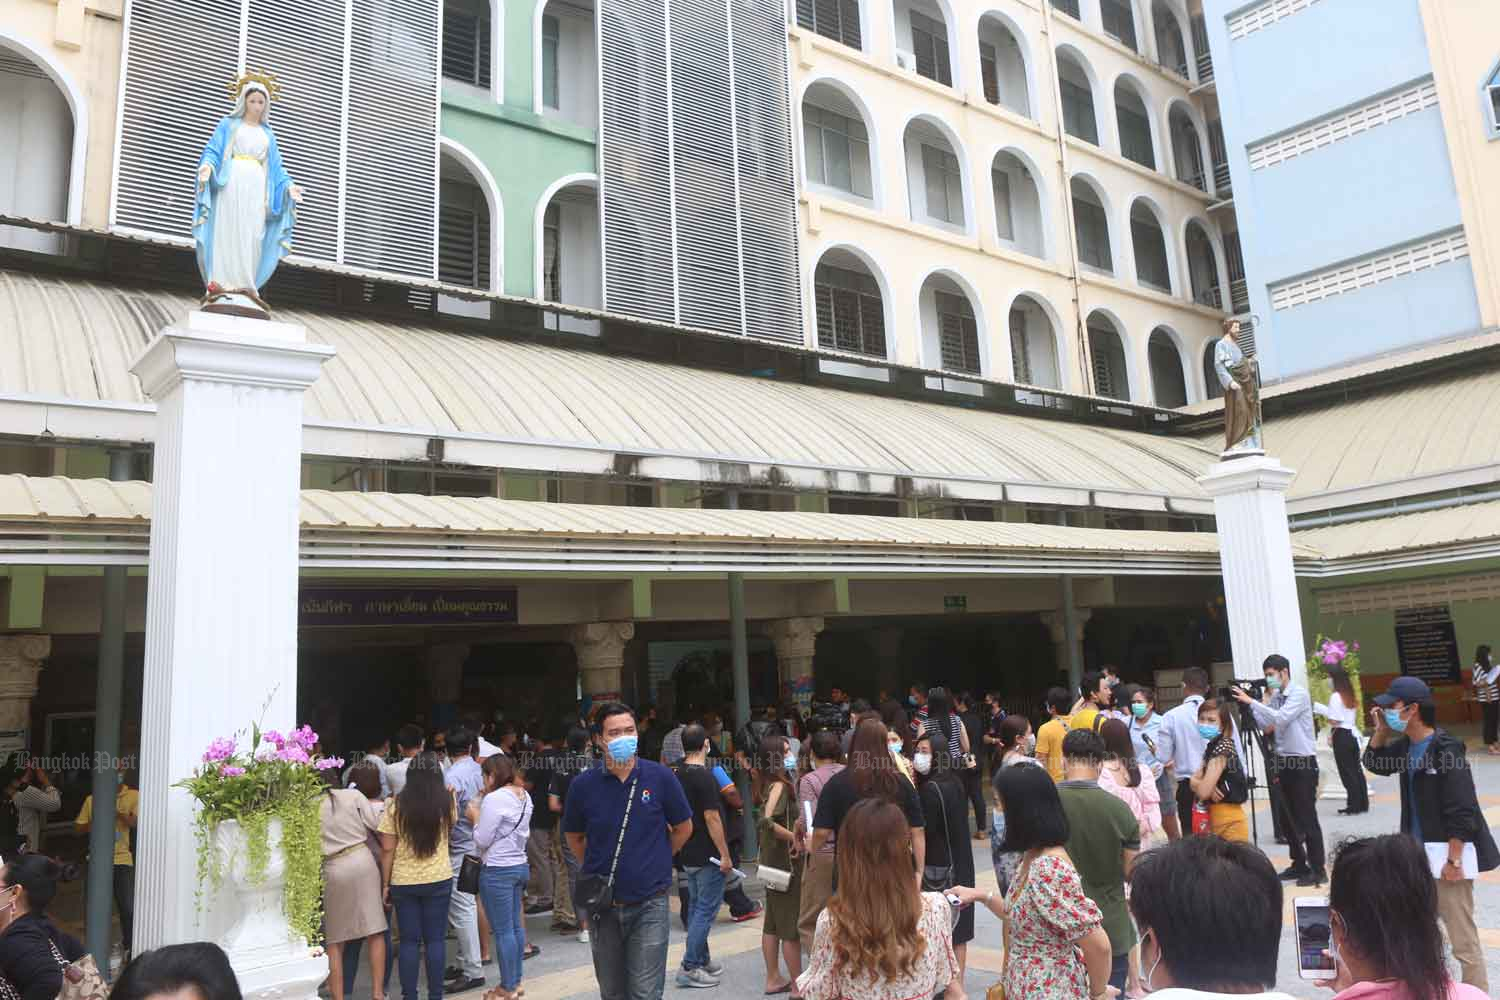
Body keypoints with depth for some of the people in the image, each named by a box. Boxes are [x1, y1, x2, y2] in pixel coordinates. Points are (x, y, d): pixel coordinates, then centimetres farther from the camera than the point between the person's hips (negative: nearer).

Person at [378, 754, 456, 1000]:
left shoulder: (395, 806, -7)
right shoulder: (447, 802, -5)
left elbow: (387, 849, -6)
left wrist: (385, 884, 3)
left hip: (403, 882, 0)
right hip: (439, 879, 0)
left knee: (409, 941, 10)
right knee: (435, 940, 9)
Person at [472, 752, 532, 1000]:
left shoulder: (494, 799, -19)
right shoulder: (524, 796, 6)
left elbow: (482, 840, -16)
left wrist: (475, 818, 0)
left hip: (497, 871, -8)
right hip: (519, 866, 8)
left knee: (503, 931, 1)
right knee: (516, 926, 16)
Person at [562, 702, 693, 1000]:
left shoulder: (660, 777, -9)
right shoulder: (583, 785, -6)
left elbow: (684, 829, 6)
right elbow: (574, 838, 11)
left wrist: (654, 860, 7)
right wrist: (598, 867, 4)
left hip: (649, 905, -2)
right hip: (602, 905, 2)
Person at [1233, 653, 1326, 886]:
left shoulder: (1299, 693, -13)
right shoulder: (1276, 696, 9)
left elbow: (1280, 718, -26)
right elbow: (1264, 723, 7)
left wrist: (1251, 701, -26)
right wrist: (1247, 705, -3)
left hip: (1303, 762, -8)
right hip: (1284, 762, 8)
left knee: (1307, 818, -3)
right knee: (1287, 817, 13)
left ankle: (1318, 869, 5)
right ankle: (1300, 864, 25)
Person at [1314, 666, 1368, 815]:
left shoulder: (1335, 696, -13)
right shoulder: (1350, 696, 11)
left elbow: (1334, 720, -17)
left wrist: (1331, 735, -2)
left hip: (1341, 736, -8)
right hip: (1352, 734, 8)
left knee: (1346, 772, -2)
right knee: (1356, 770, 12)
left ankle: (1353, 806, 1)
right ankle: (1363, 803, 17)